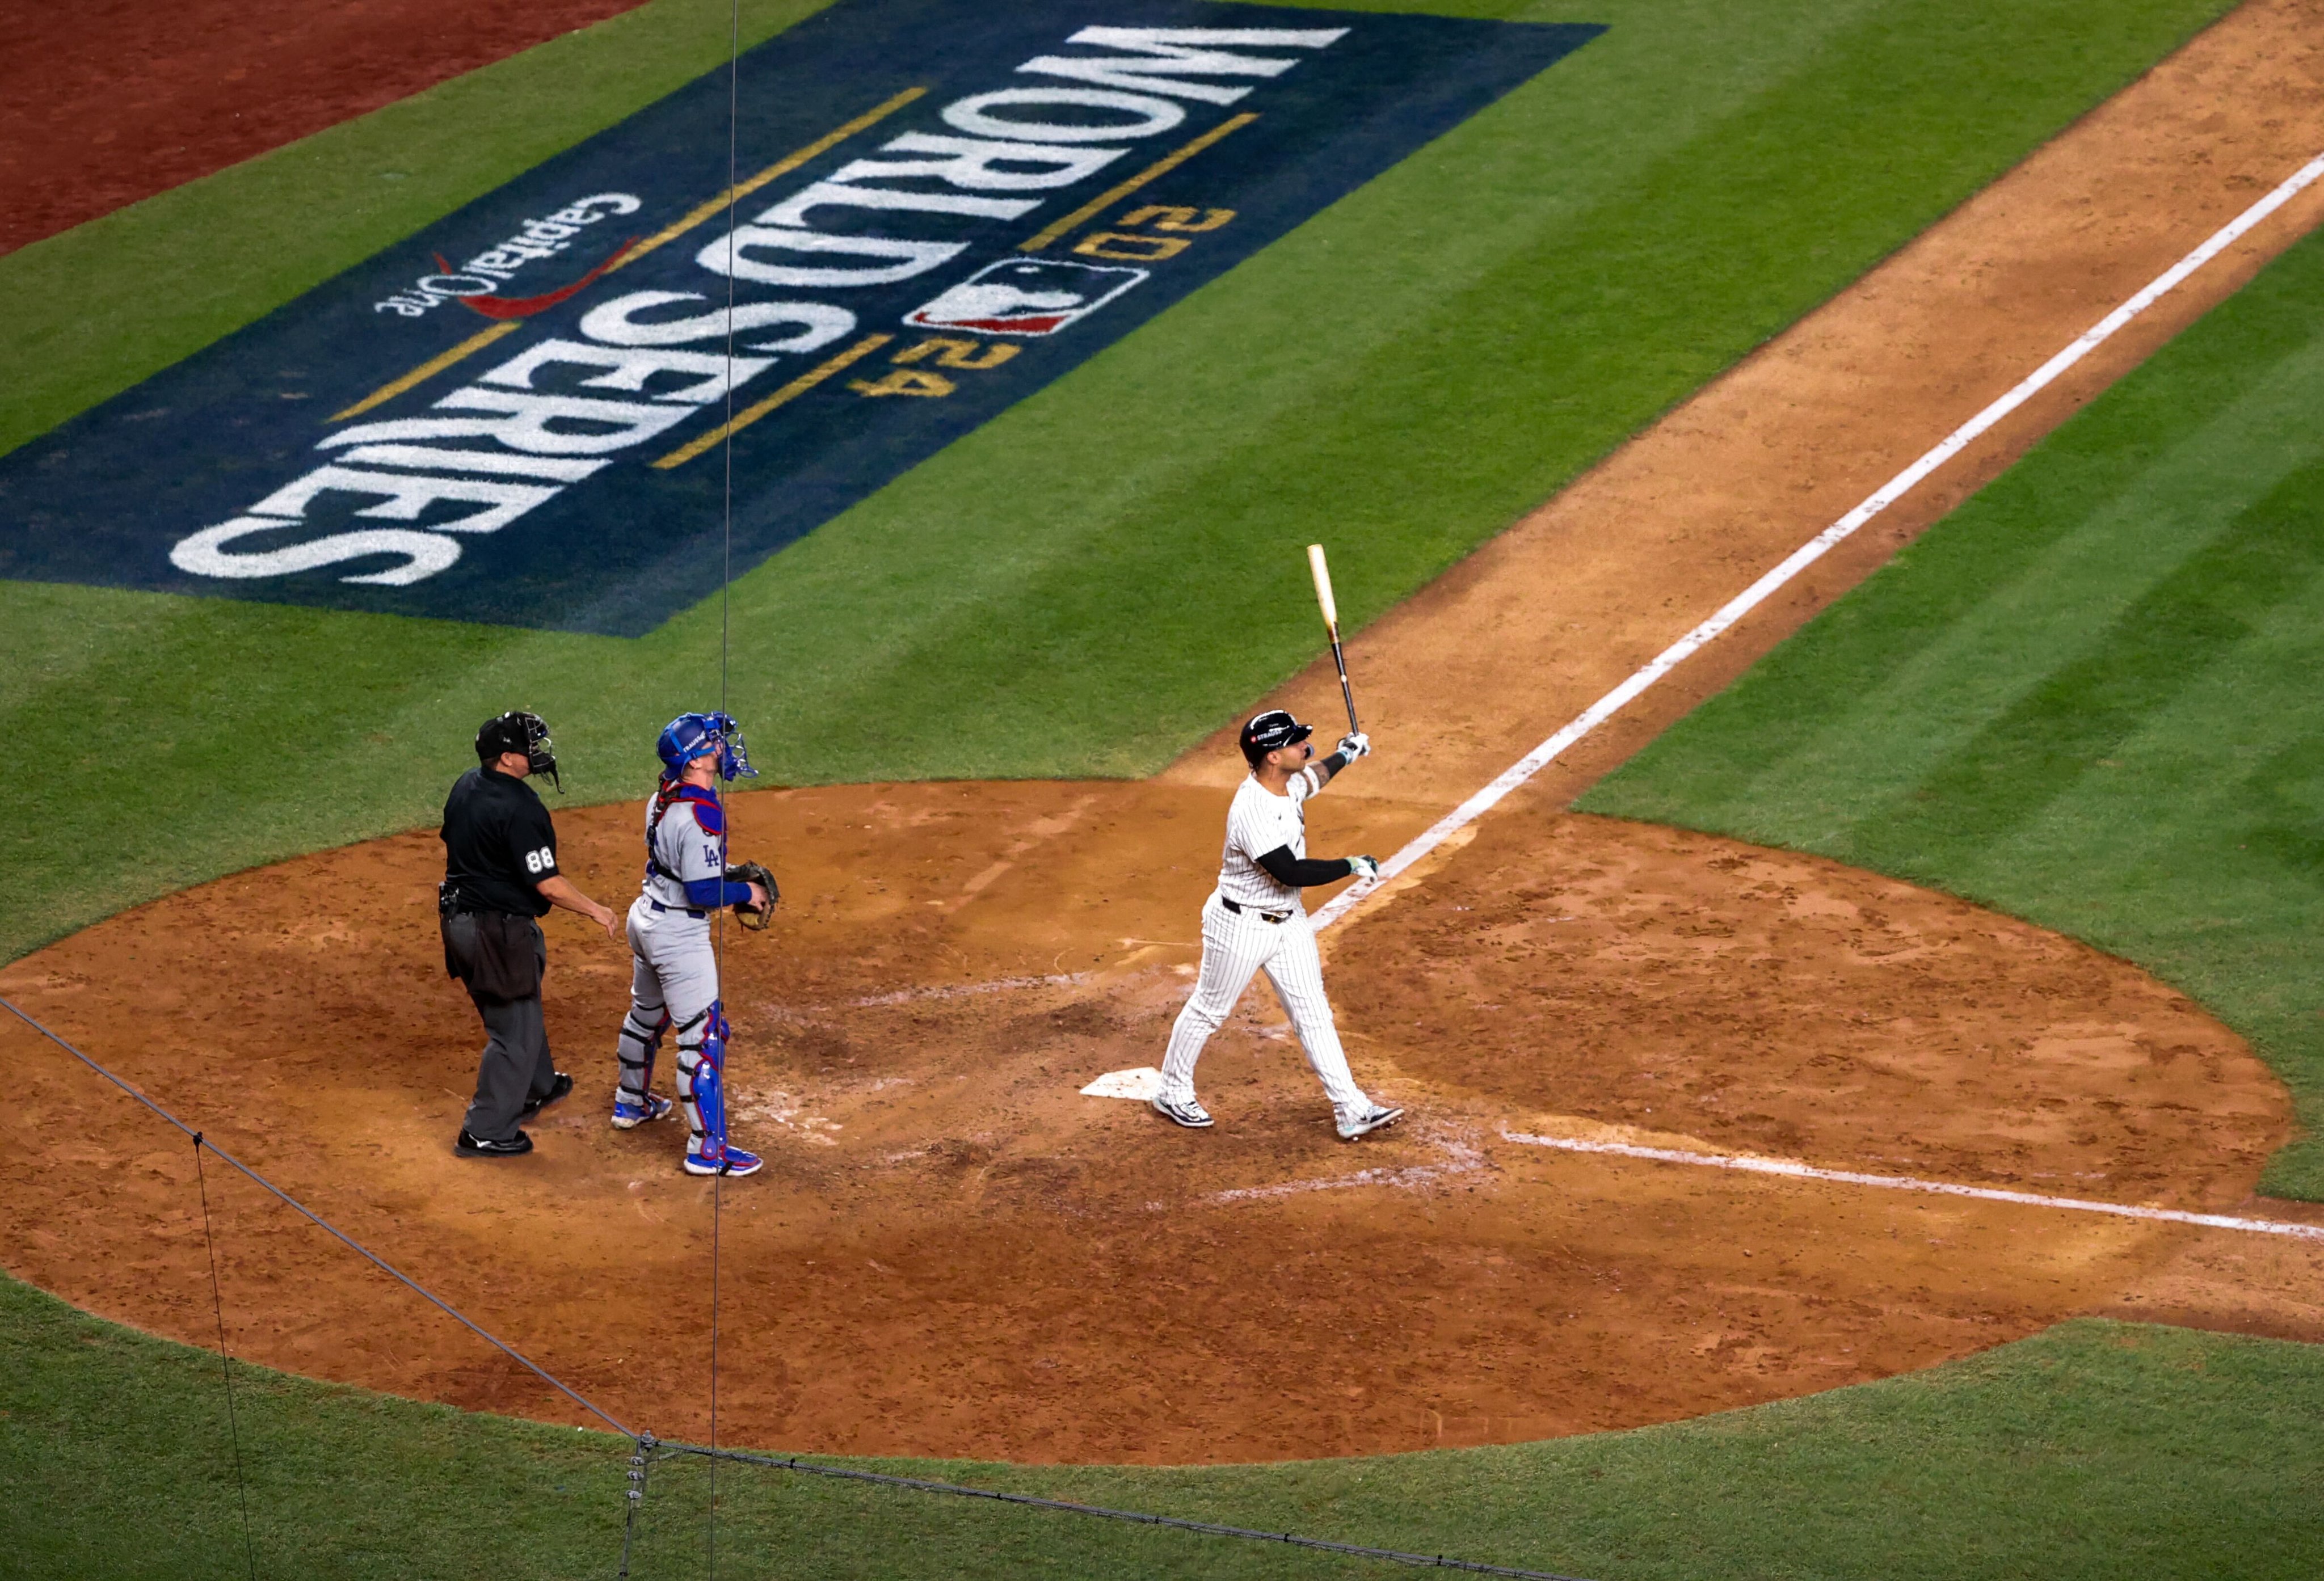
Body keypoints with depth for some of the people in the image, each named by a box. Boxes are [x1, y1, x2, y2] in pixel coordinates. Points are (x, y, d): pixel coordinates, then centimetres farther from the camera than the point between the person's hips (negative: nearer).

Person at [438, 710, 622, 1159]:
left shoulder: (465, 787, 2)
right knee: (514, 1033, 3)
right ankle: (485, 1133, 7)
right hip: (501, 931, -9)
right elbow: (548, 884, -23)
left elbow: (452, 847, 15)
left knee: (518, 1009, 29)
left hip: (460, 917, 9)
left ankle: (536, 1089, 48)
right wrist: (595, 911, -10)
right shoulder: (518, 810, -25)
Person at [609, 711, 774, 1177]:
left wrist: (730, 873, 9)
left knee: (646, 1015, 29)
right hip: (679, 934, -10)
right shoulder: (701, 815, -27)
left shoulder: (664, 798, 2)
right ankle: (707, 1149, -3)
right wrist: (746, 892, -12)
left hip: (646, 919, 10)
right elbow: (703, 892, -28)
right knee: (703, 1035, -5)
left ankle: (631, 1103, 49)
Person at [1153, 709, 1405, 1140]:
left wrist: (1344, 755, 23)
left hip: (1289, 921, 8)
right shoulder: (1252, 811, -32)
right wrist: (1351, 866, -28)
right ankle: (1173, 1093, 30)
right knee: (1209, 1009, 11)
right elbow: (1290, 872, -35)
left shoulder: (1290, 784, -4)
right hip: (1241, 925, -8)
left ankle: (1351, 1110, 6)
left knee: (1314, 1013, 6)